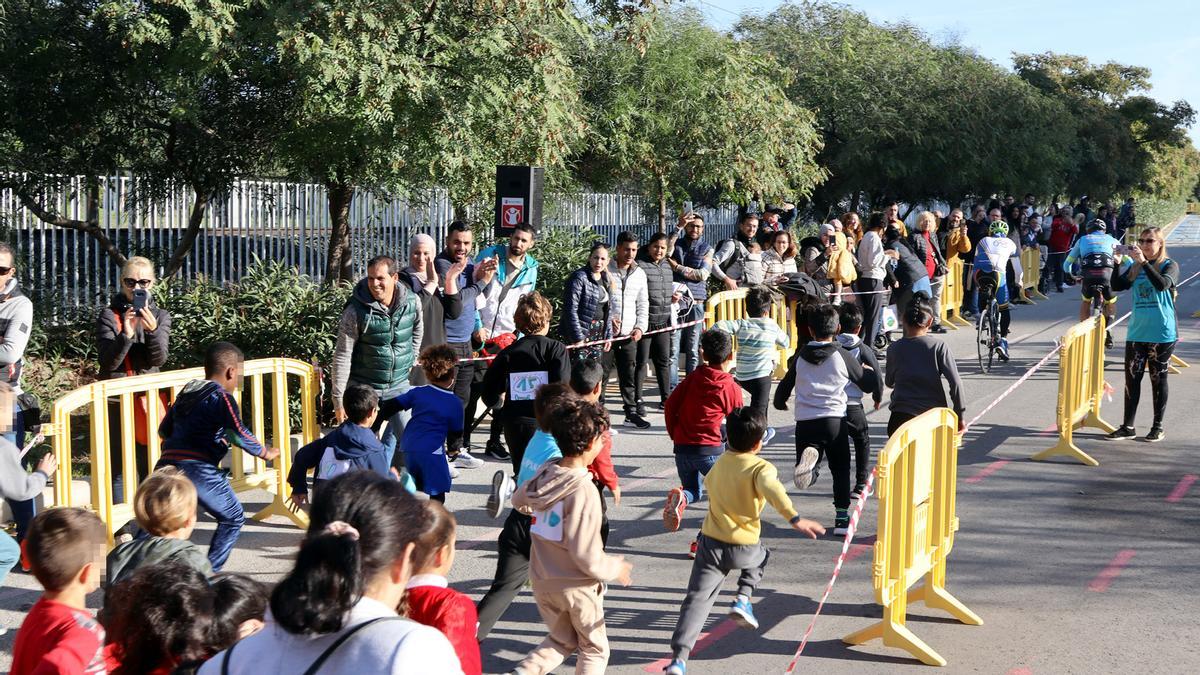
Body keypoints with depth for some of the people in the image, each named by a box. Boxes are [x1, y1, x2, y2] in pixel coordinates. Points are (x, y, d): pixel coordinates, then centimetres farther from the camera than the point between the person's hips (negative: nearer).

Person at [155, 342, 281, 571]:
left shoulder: (185, 393, 20)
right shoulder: (221, 397, -1)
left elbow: (164, 430, 26)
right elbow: (238, 433, -12)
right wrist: (265, 453, 2)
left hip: (167, 465, 7)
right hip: (198, 468, -7)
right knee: (233, 518, 9)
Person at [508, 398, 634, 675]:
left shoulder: (545, 473, -5)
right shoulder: (584, 492, -27)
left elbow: (518, 500, 17)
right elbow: (586, 557, -25)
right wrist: (616, 568, -7)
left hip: (542, 581, 6)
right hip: (576, 586, -6)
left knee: (562, 641, 26)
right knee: (595, 650, 17)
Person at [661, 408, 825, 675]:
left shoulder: (720, 462, 8)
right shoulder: (761, 468, -11)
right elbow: (773, 490, -32)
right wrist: (794, 518, -44)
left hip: (710, 543, 3)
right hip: (744, 548, -3)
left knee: (697, 599, 1)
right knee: (762, 556, 33)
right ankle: (743, 599, 14)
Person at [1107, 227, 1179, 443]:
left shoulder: (1169, 265, -5)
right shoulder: (1134, 266, 8)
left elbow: (1162, 284, -24)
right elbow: (1117, 286, 0)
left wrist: (1143, 262, -29)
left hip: (1162, 334, -4)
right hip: (1137, 332, 4)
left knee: (1158, 380, 5)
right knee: (1132, 379, 5)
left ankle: (1158, 427, 15)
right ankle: (1128, 426, 12)